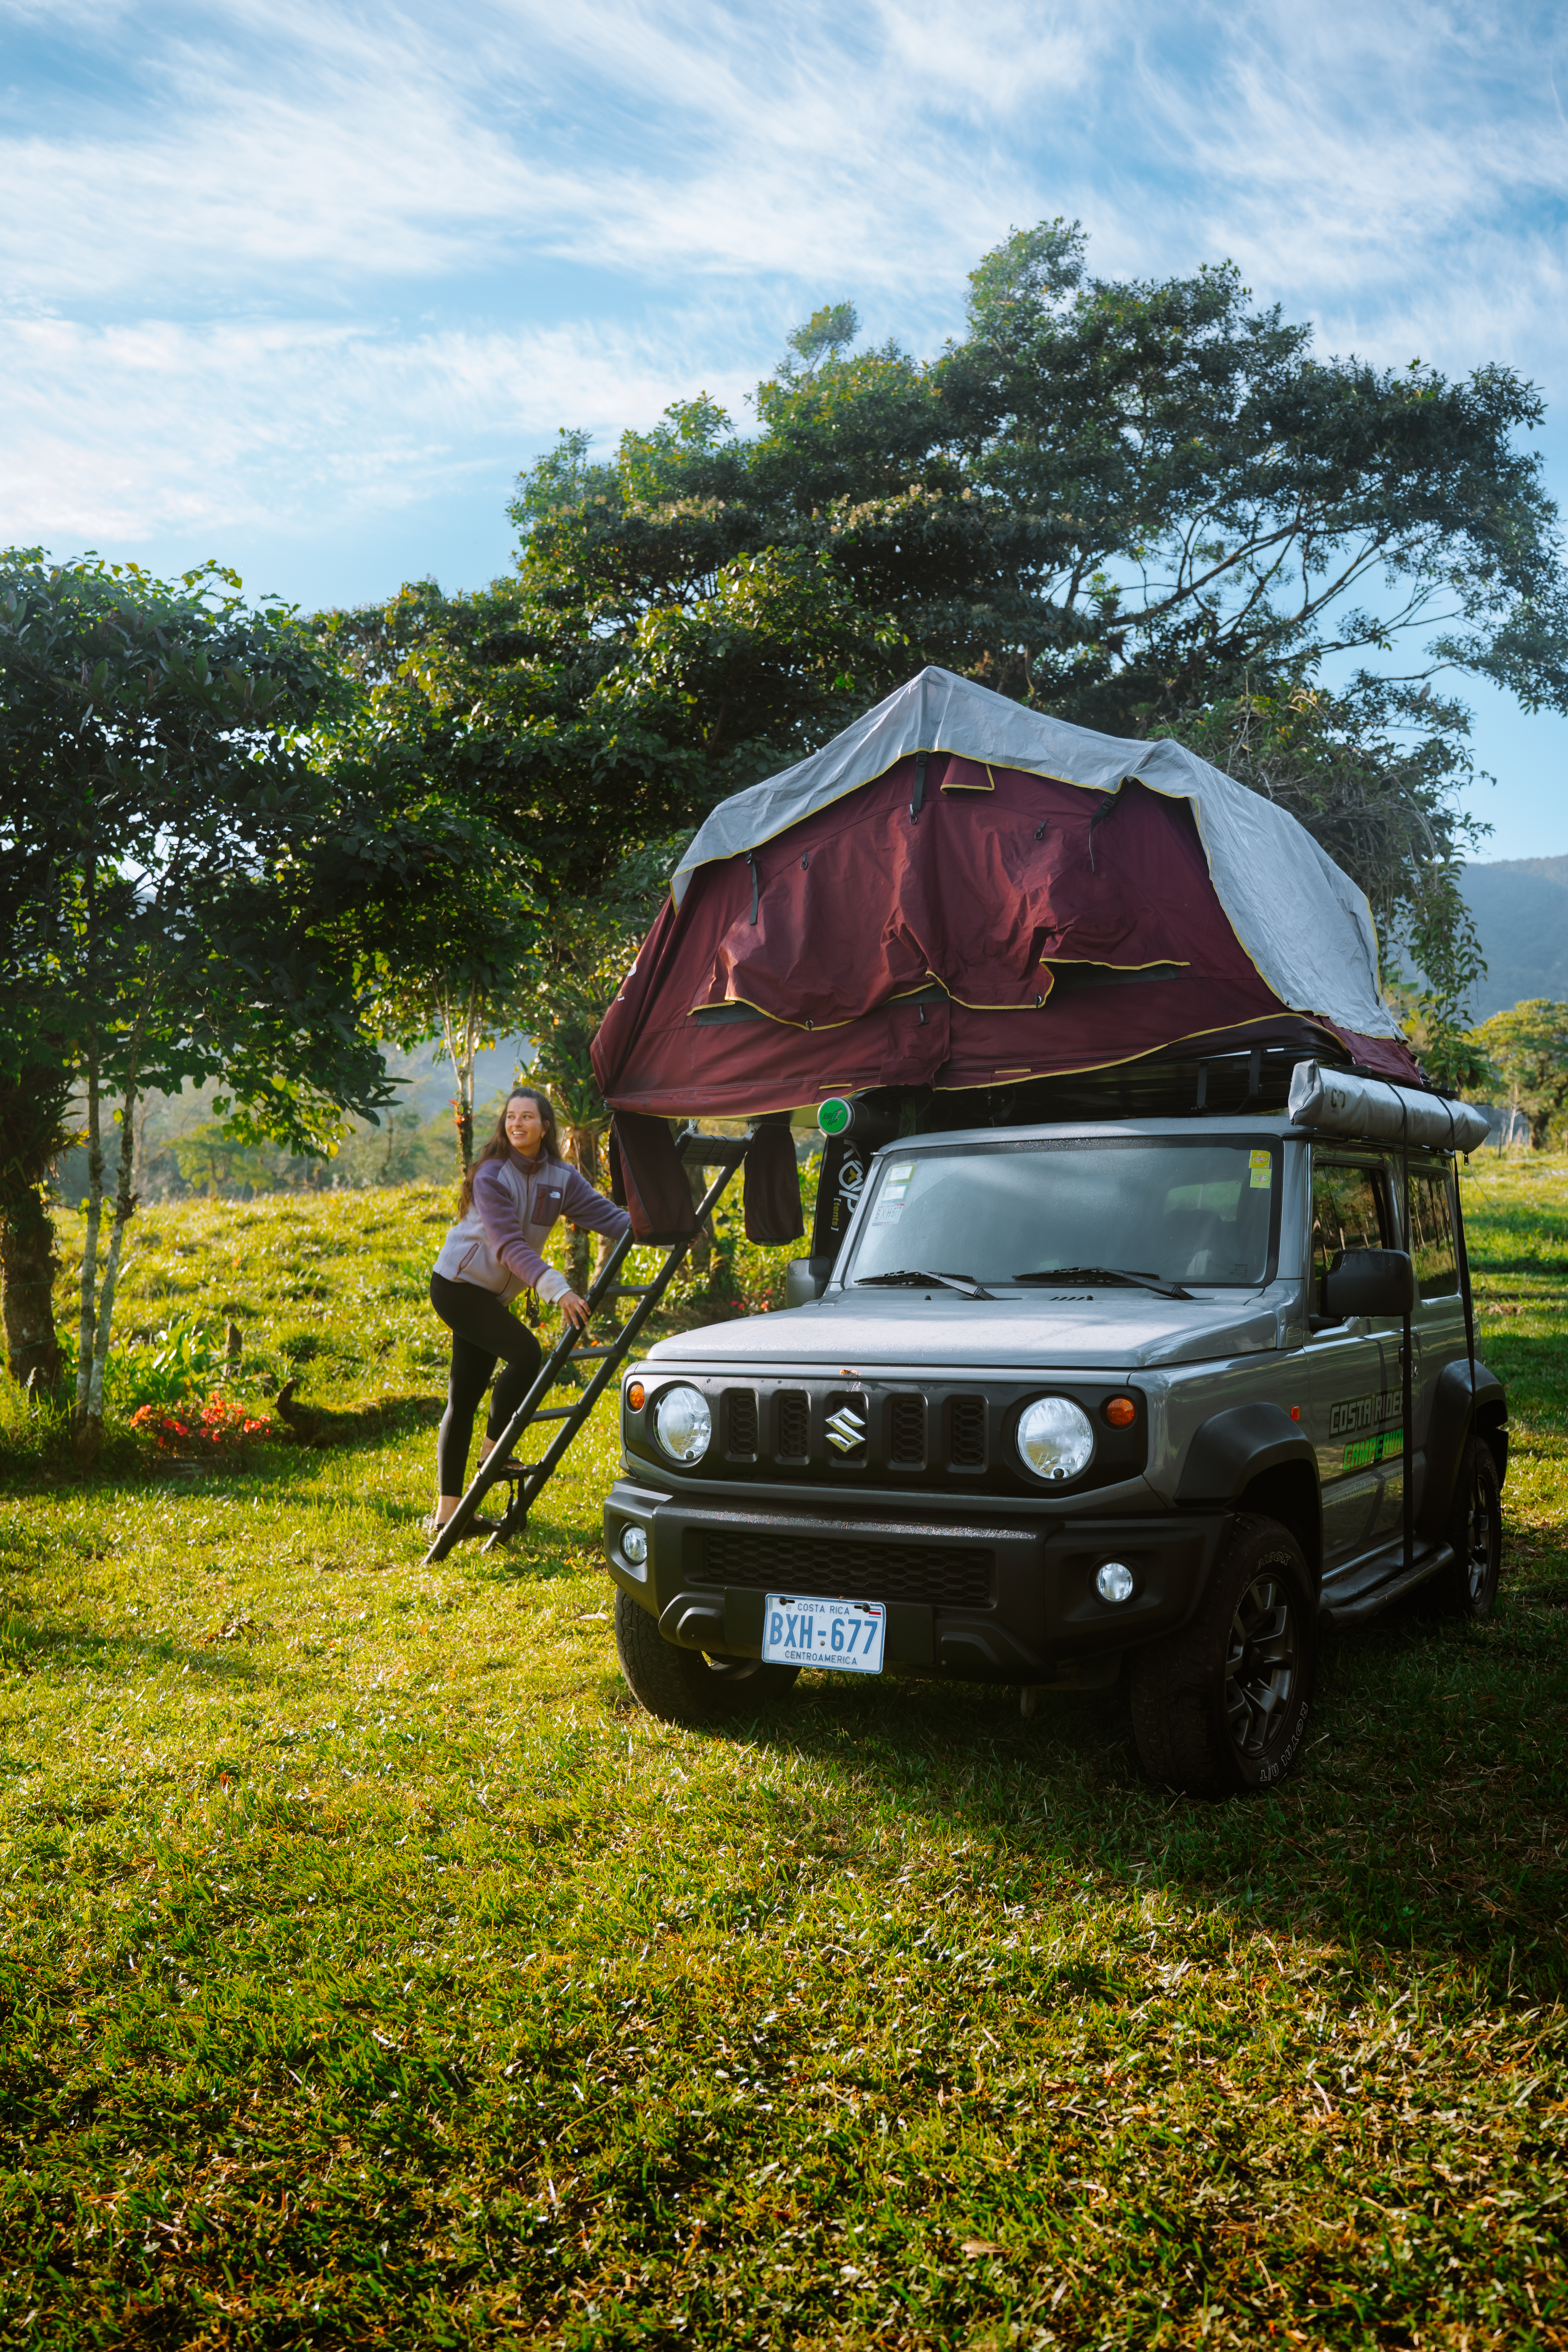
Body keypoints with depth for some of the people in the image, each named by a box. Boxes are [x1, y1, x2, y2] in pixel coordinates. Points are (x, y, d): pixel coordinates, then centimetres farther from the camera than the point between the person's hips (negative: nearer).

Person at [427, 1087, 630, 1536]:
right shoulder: (492, 1175, -19)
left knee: (464, 1397, 7)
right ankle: (492, 1454, -5)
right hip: (457, 1285, -7)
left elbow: (607, 1216, -5)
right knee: (525, 1351, -22)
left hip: (492, 1294, 7)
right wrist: (556, 1290, -40)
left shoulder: (561, 1178, 0)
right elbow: (509, 1244, -29)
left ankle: (449, 1512, 10)